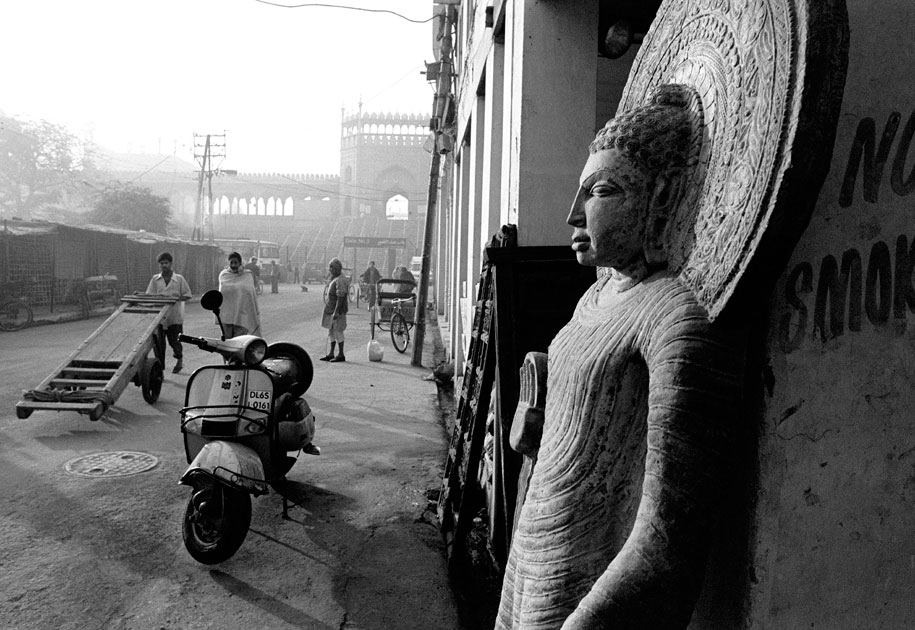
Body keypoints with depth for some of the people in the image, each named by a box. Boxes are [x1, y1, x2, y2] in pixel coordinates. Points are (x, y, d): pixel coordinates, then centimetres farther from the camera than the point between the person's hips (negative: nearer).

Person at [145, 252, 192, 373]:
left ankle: (180, 360, 32)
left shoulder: (179, 279, 1)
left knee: (174, 341, 4)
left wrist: (177, 298, -15)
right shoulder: (155, 279, 6)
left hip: (175, 316, -2)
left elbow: (187, 295, 3)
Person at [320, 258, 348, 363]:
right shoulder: (333, 279, 15)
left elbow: (340, 297, -23)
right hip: (330, 309, 10)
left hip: (337, 310, -10)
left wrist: (336, 312, -26)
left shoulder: (340, 280, -17)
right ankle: (331, 354, 21)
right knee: (331, 331, 14)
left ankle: (341, 355, 3)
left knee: (337, 331, -4)